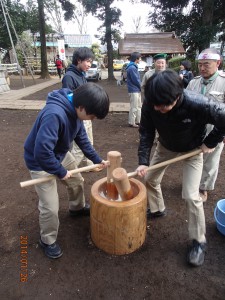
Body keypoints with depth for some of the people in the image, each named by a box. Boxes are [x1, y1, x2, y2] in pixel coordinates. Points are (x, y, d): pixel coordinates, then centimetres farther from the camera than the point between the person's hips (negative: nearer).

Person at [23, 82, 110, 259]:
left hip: (60, 154, 8)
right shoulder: (54, 114, -39)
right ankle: (48, 240, 26)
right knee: (50, 207, -3)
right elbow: (42, 152, -39)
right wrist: (61, 172, -24)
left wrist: (97, 159, 2)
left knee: (77, 182, 23)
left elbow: (82, 138, 2)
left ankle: (77, 209, 54)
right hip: (40, 162, -8)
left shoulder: (75, 109, -11)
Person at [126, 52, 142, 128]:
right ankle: (131, 123, 6)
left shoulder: (134, 66, 14)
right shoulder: (132, 68, -18)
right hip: (134, 90, -10)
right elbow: (135, 80, -19)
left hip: (137, 90, 10)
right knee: (134, 107, -3)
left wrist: (140, 86, 4)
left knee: (139, 106, 16)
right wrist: (141, 86, -3)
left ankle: (138, 121, 25)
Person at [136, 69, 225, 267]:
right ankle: (158, 209, 42)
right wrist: (143, 161, -24)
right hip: (165, 146, 5)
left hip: (192, 149, -4)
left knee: (191, 196, -10)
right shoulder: (150, 104, -27)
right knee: (149, 178, 12)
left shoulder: (197, 104, -38)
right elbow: (146, 132, -18)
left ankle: (199, 241, 14)